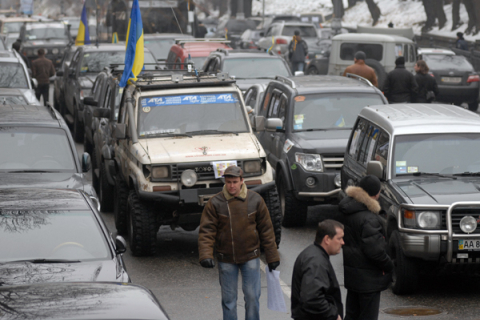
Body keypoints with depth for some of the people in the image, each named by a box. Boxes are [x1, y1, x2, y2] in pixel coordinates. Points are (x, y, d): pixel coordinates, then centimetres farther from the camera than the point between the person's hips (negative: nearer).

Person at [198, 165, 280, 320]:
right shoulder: (215, 203, -6)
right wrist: (206, 254, -23)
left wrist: (272, 256, 3)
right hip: (226, 259, 0)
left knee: (252, 296, 3)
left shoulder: (255, 200, -3)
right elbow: (206, 230, -9)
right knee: (228, 299, 7)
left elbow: (266, 230, 2)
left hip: (250, 257, 0)